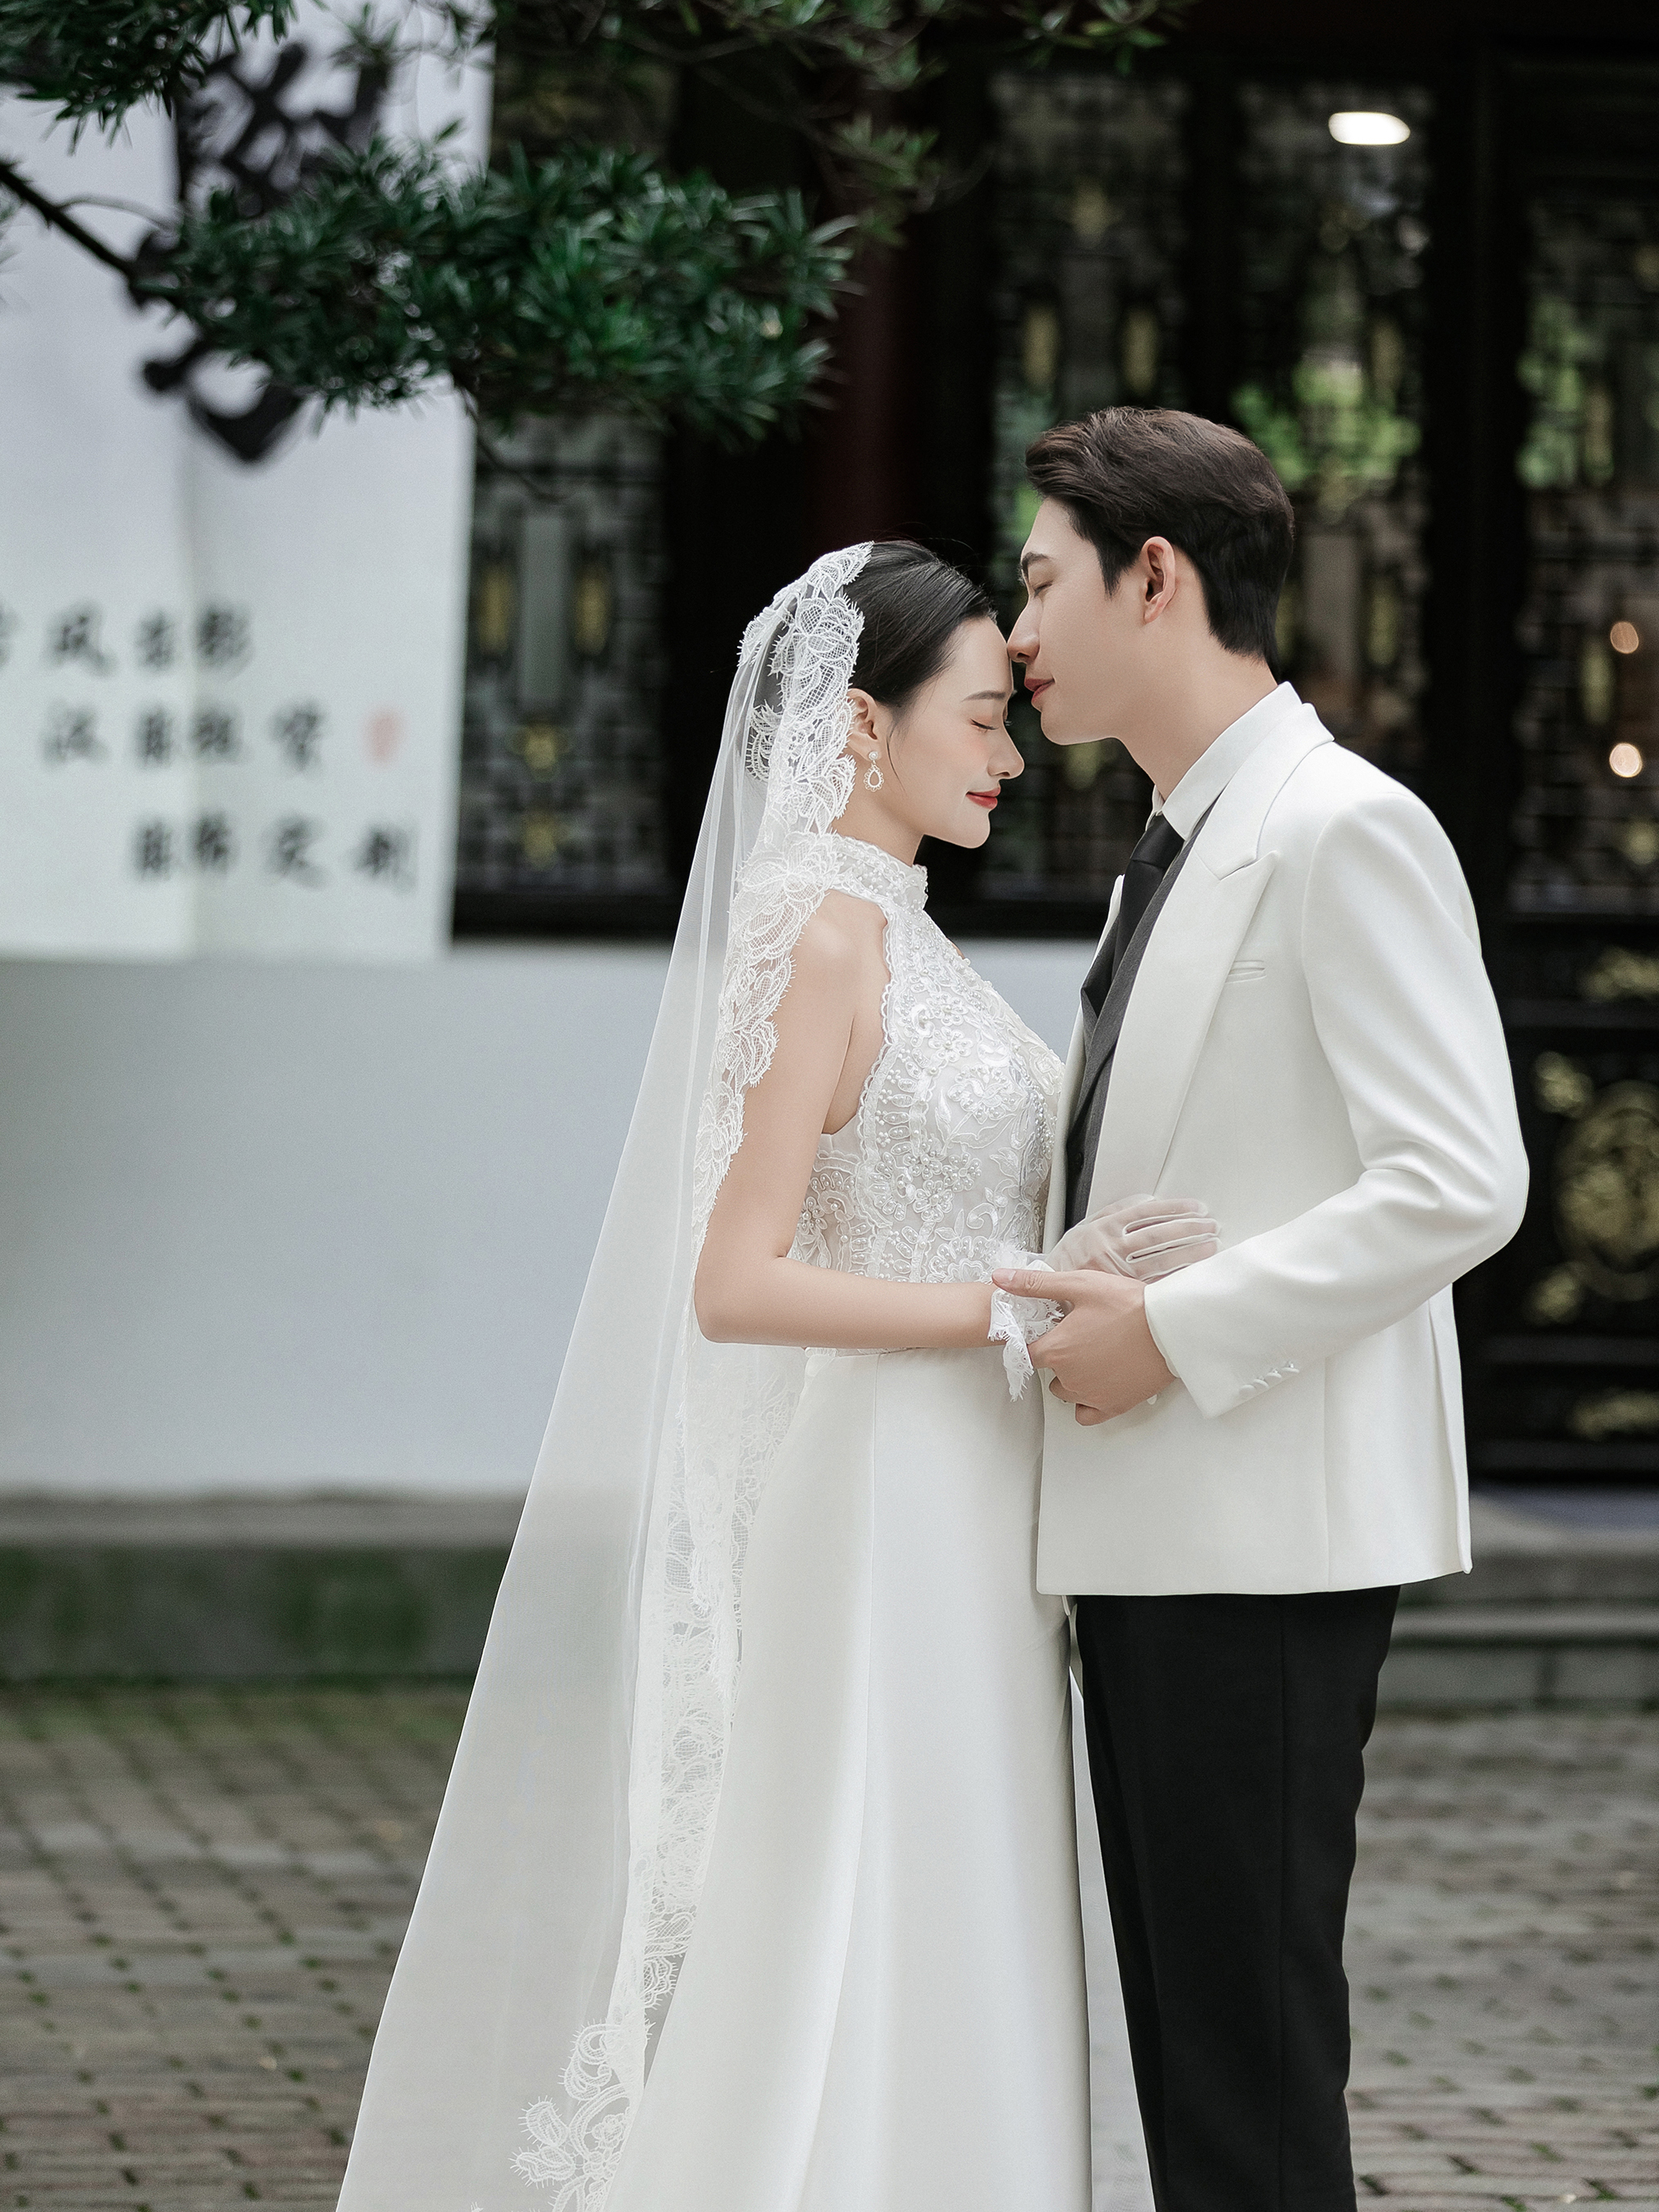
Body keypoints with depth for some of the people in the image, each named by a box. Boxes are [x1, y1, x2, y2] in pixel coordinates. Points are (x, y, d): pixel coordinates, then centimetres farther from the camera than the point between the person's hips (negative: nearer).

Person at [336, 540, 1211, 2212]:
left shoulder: (892, 930, 13)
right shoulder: (823, 934, -15)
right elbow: (736, 1283, -21)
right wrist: (1023, 1305, -21)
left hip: (958, 1515, 10)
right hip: (883, 1518, -10)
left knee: (934, 1991, 12)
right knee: (870, 1973, -6)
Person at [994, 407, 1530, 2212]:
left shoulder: (1344, 830, -11)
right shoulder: (1171, 855, 18)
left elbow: (1458, 1184, -19)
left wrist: (1172, 1333, -17)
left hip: (1268, 1537, -10)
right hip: (1149, 1530, 10)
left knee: (1252, 2041, -7)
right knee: (1175, 2025, 12)